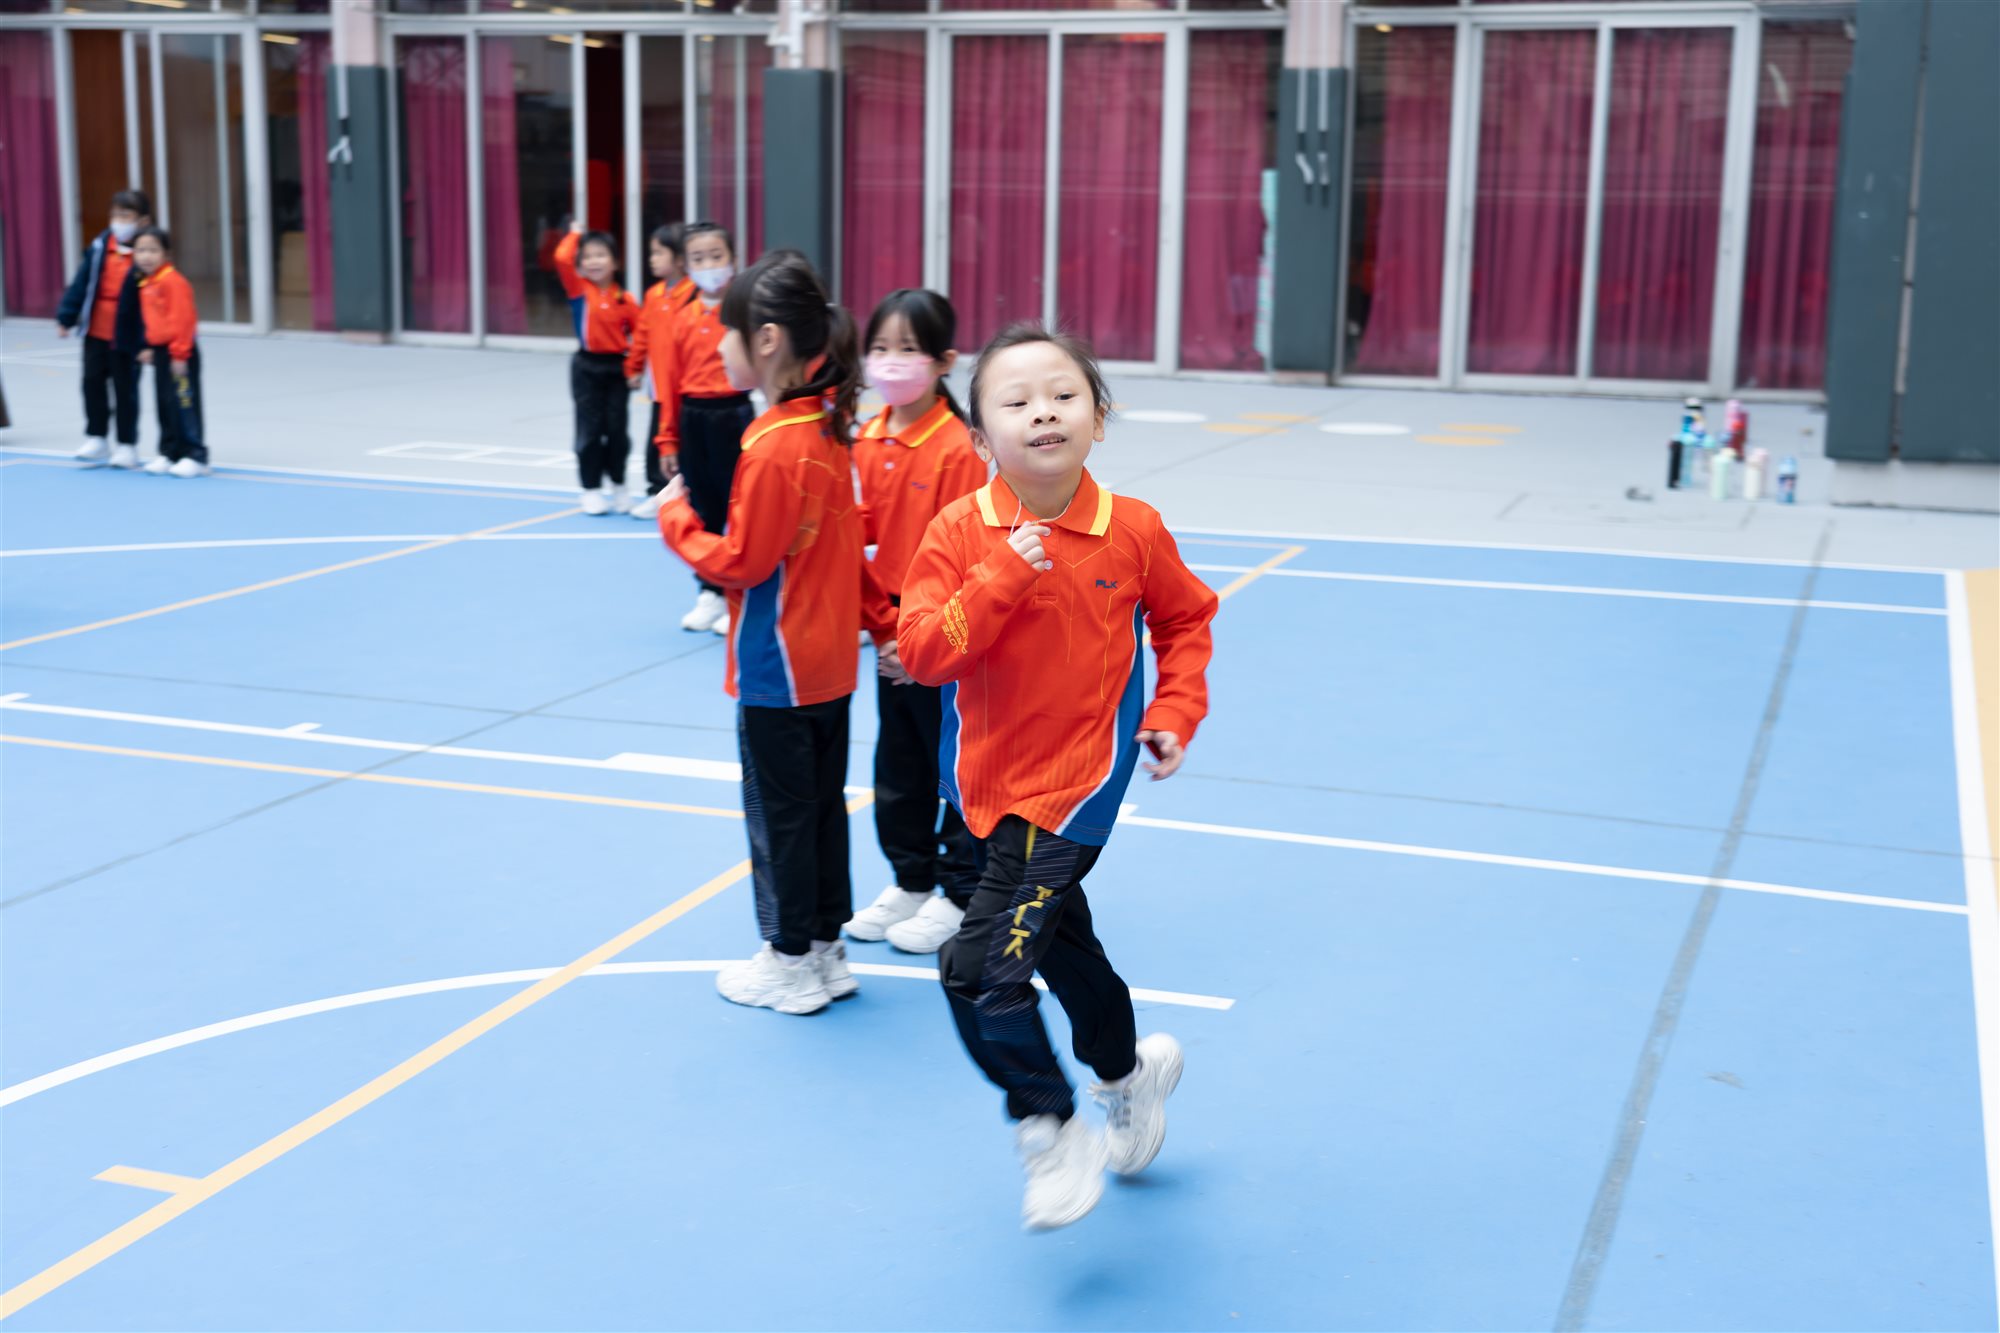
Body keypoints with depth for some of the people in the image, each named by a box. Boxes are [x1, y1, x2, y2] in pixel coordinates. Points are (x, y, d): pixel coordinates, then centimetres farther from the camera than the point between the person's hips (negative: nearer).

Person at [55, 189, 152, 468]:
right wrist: (66, 317, 4)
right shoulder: (100, 246, 3)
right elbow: (82, 282, 7)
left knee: (125, 388, 5)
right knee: (93, 381, 9)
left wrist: (149, 340, -15)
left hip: (127, 335, -5)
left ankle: (127, 445, 16)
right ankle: (96, 438, 21)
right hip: (96, 332, 5)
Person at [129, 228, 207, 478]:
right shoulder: (145, 284, 14)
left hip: (178, 352, -9)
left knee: (183, 405, -7)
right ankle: (170, 454, 20)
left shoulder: (173, 281, -15)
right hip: (160, 351, 9)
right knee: (164, 405, 12)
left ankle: (195, 456, -2)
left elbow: (182, 319, -19)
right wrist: (150, 347, 18)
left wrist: (179, 353, -19)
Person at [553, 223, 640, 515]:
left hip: (617, 367, 1)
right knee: (589, 429, 3)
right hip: (587, 367, -1)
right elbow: (562, 259, -17)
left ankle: (617, 487, 20)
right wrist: (575, 234, -4)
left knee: (617, 429, 6)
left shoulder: (624, 299, -2)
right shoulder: (578, 289, -3)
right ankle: (591, 489, 10)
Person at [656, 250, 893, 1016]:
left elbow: (740, 563, -19)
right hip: (829, 662, 9)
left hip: (776, 670, -9)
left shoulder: (773, 448, -22)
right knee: (822, 806, 16)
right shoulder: (832, 428, 5)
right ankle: (825, 949, 26)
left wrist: (677, 517, -6)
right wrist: (882, 622, 18)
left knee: (779, 813, 4)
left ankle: (791, 963, 16)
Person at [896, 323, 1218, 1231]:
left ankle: (1053, 1133, 8)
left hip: (1076, 786, -4)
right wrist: (1001, 578, -28)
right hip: (988, 782, 4)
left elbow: (1185, 620, 9)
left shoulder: (1133, 532, -9)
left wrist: (1177, 712, -2)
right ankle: (1129, 1072, 52)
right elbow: (923, 651, -19)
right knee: (1060, 944, 23)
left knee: (978, 969, -14)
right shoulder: (959, 533, -10)